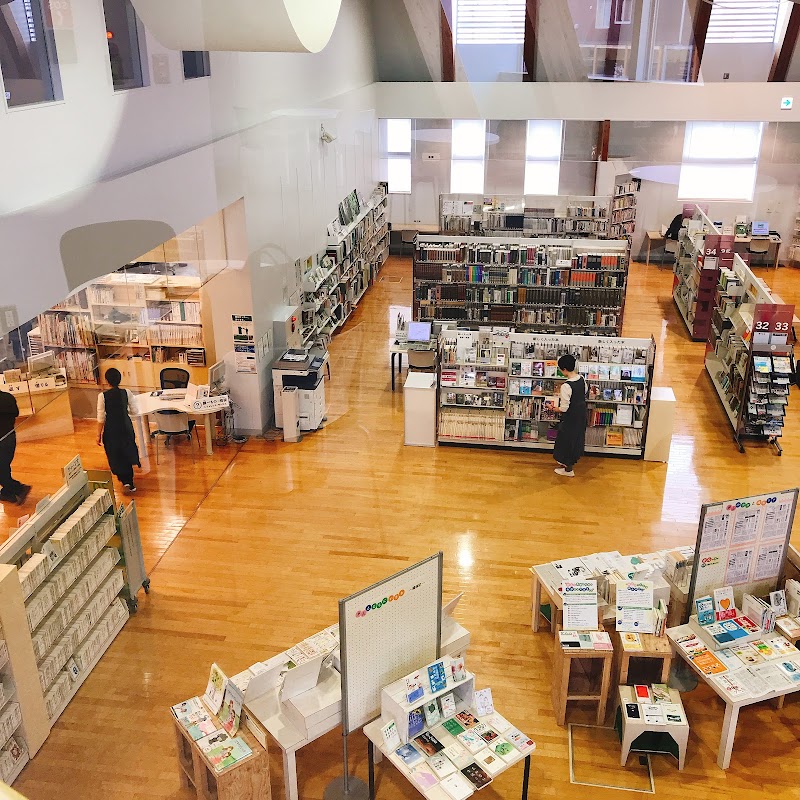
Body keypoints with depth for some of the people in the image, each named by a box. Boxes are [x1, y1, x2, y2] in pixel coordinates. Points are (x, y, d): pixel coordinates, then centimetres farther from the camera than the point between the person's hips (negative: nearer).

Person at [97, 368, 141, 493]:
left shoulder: (103, 396, -17)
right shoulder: (127, 393, -11)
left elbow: (101, 418, -13)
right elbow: (134, 411, -3)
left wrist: (99, 435, -3)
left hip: (111, 429, -3)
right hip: (126, 427, 3)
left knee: (115, 455, 17)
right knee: (127, 452, 20)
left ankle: (124, 480, 13)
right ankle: (130, 483, 29)